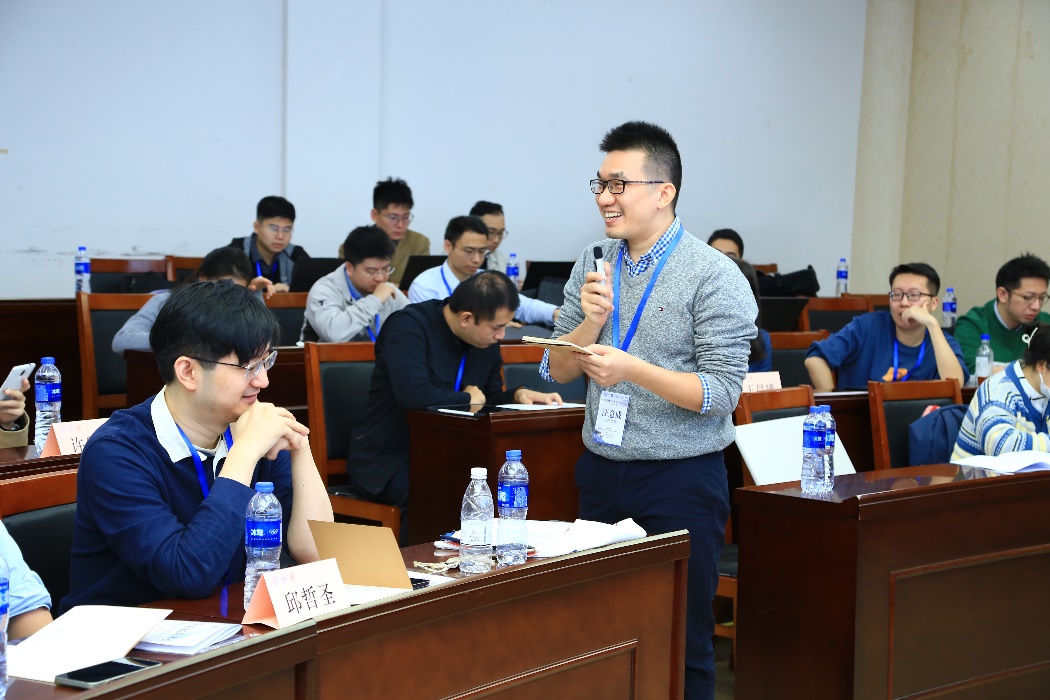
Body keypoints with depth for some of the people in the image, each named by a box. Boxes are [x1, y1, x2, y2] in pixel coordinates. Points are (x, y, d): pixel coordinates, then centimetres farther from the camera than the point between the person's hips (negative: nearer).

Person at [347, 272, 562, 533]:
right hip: (388, 462, -7)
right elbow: (413, 393, -32)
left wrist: (518, 395, -5)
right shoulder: (408, 326, -17)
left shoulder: (487, 341, 6)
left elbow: (490, 397, 18)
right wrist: (469, 400, -16)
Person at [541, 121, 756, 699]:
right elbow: (557, 371, 8)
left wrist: (633, 370, -26)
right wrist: (592, 321, -11)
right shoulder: (593, 265, 7)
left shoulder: (714, 277, -10)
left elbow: (721, 393, -15)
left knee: (682, 638, 2)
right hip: (600, 472, 5)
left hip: (681, 480, -5)